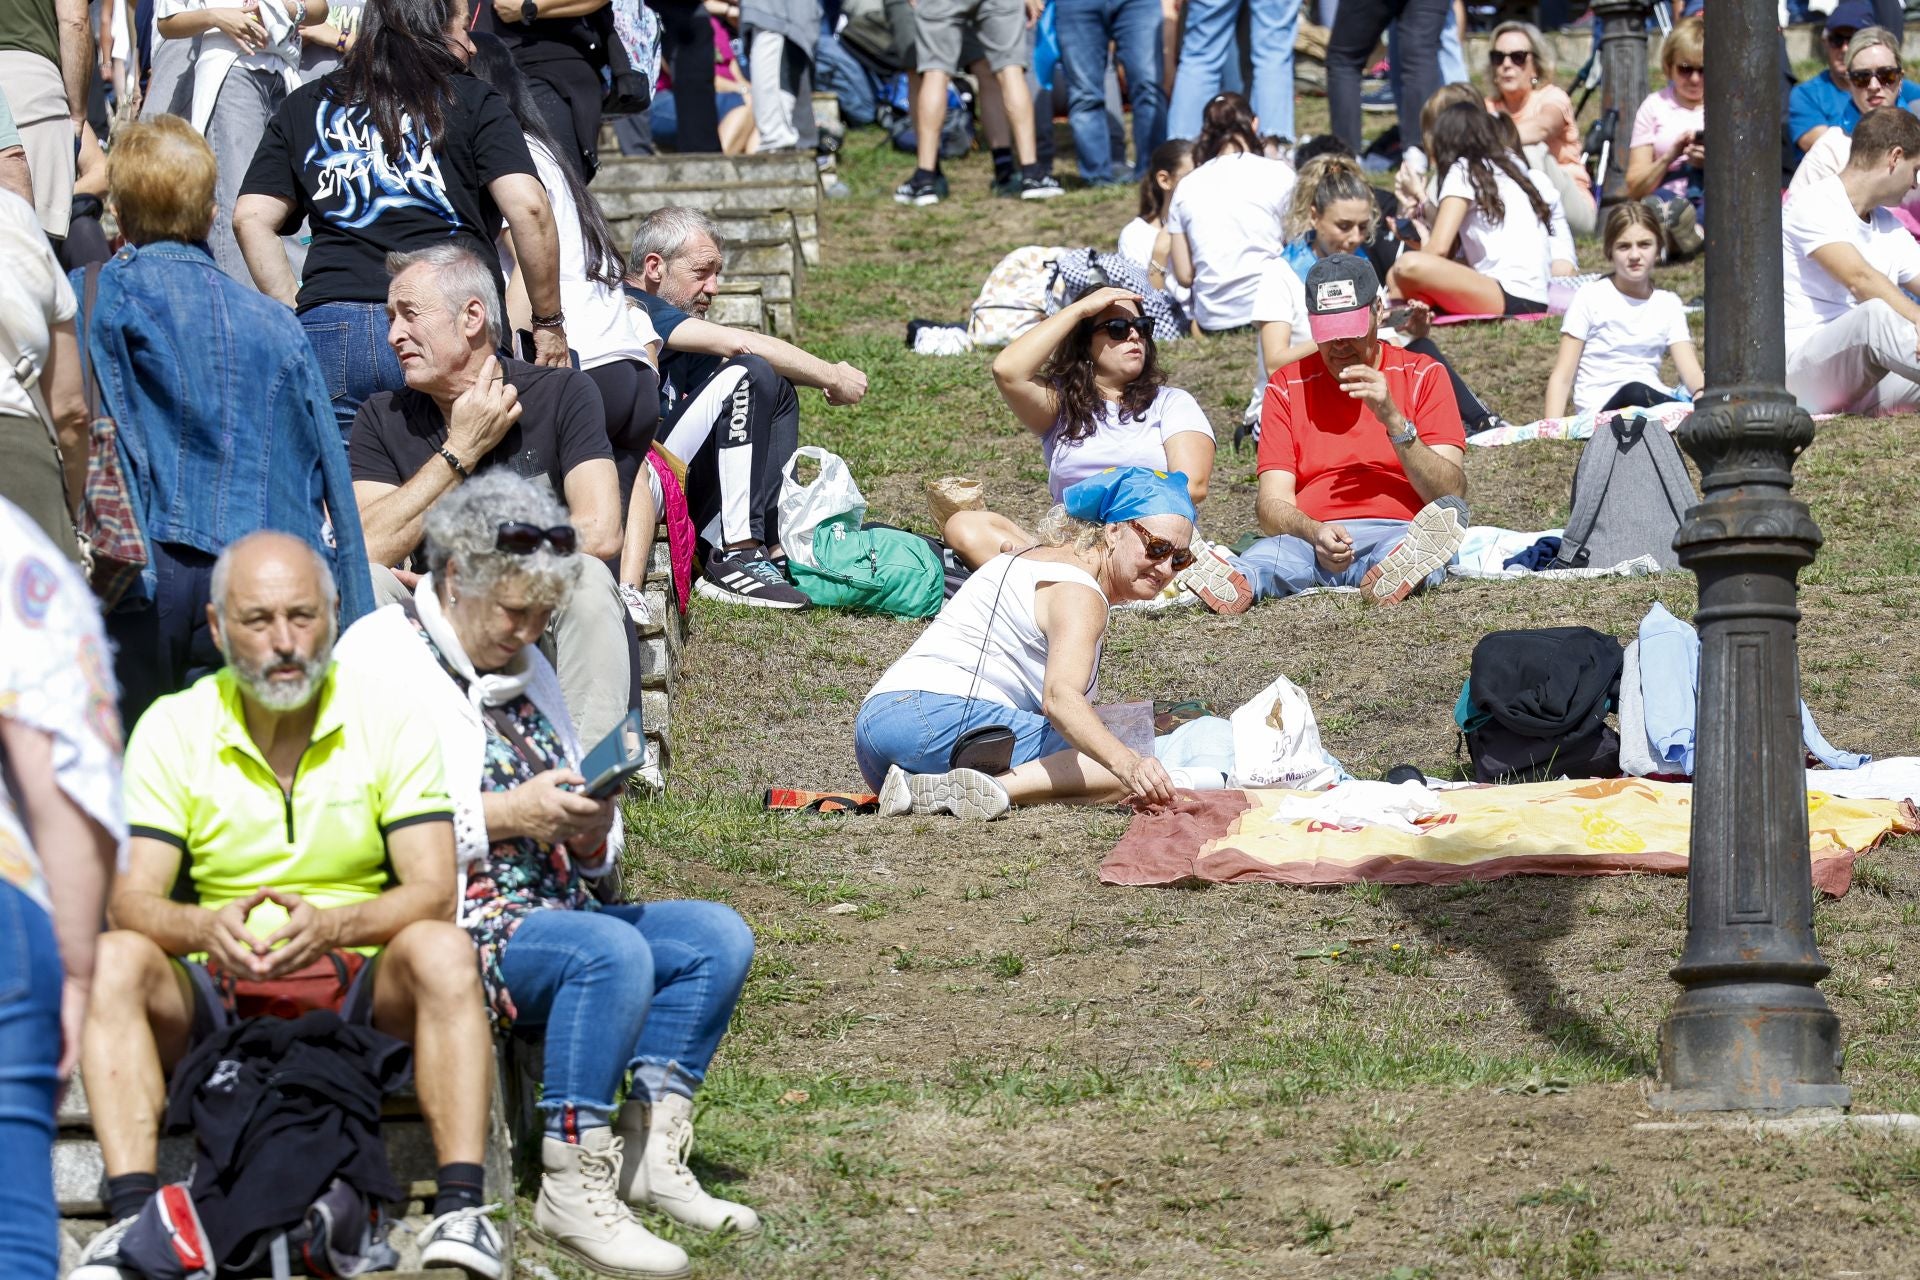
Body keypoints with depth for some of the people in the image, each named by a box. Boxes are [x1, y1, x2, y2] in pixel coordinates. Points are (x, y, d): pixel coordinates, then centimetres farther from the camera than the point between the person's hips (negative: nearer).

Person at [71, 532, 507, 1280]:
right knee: (114, 962, -27)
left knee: (441, 953, -31)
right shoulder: (172, 729, 0)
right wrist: (206, 927, -32)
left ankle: (461, 1205, -34)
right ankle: (132, 1213, -34)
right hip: (216, 990, 1)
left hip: (361, 985, -1)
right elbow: (132, 899, -8)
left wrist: (331, 925, -31)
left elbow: (433, 891, -10)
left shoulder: (387, 715, -2)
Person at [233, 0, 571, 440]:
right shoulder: (472, 102, 10)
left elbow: (251, 219, 12)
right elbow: (528, 208, -1)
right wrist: (549, 321, 7)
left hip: (332, 320, 2)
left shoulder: (304, 107, 20)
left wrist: (295, 313, 14)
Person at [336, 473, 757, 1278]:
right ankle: (573, 1193, -27)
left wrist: (591, 833, -1)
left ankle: (652, 1157, -12)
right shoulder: (381, 656, -4)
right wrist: (508, 815, -18)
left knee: (717, 935, -6)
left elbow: (587, 861, 25)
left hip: (545, 910, 9)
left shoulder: (524, 669, 21)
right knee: (613, 952, -31)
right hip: (449, 926, -9)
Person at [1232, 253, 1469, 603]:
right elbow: (1272, 505, 5)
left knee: (1449, 513, -36)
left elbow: (1452, 495, 1)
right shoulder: (1287, 386, 16)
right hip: (1310, 541, 0)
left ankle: (1393, 576, -68)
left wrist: (1392, 420, -11)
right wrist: (1315, 534, -19)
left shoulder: (1423, 375, 13)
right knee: (1270, 552, -36)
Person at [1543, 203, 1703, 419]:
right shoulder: (1590, 298, 5)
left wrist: (1702, 394, -21)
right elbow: (1561, 377, 2)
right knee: (1635, 393, -39)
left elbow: (1691, 371, 5)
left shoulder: (1668, 304, 16)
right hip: (1600, 411, -4)